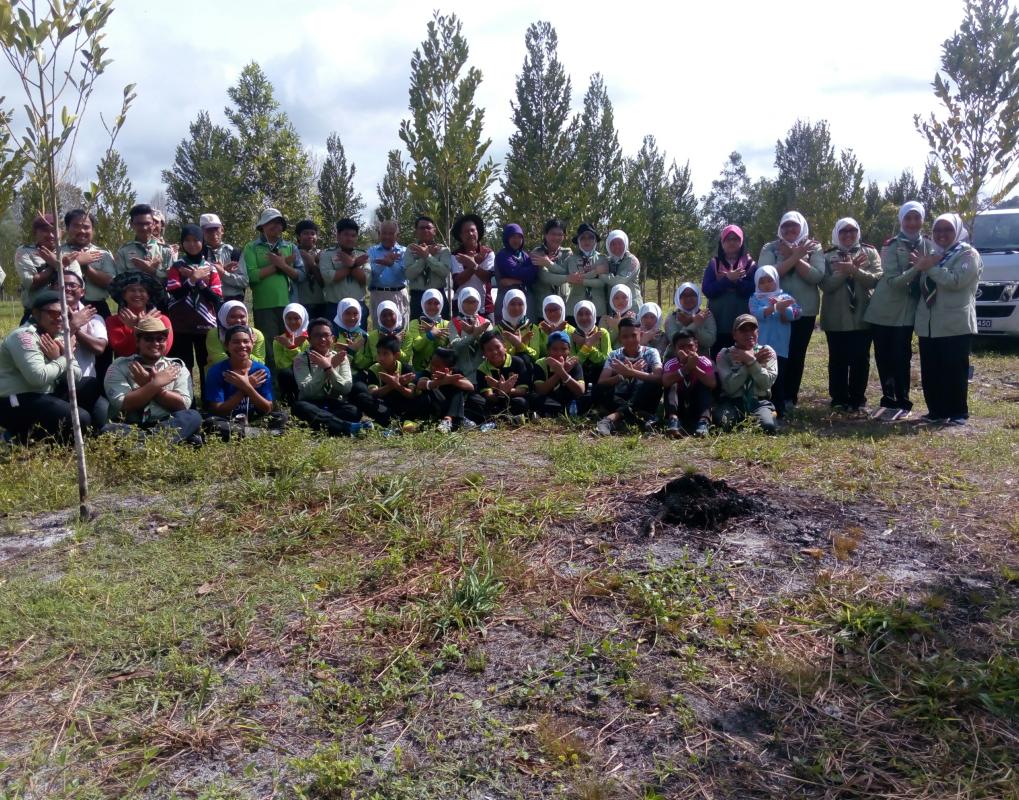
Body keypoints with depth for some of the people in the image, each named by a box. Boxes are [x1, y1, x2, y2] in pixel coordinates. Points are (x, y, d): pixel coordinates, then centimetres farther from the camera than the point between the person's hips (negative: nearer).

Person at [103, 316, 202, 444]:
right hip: (129, 427, -1)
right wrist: (155, 384, -9)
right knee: (109, 430, -32)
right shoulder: (119, 367, 9)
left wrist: (147, 385, -5)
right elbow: (123, 405, -6)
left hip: (167, 425, 1)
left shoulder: (176, 367, 13)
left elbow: (183, 404, -2)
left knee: (193, 416, -28)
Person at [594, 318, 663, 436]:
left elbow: (658, 378, -20)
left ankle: (613, 417, -40)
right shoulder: (614, 355, 4)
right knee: (599, 391, -26)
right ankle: (643, 417, -37)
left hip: (643, 402, -2)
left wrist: (630, 372, -29)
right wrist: (623, 375, -23)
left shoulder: (651, 353, -2)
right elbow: (601, 383, -8)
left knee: (653, 385, -31)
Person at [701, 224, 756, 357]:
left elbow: (754, 291, -6)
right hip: (718, 323, 0)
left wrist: (736, 280, -16)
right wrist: (728, 279, -14)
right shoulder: (714, 264, 9)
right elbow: (707, 290, -4)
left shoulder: (750, 264, 7)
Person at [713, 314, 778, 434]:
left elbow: (766, 383, -7)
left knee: (768, 426, -31)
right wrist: (755, 361, -10)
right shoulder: (724, 355, 3)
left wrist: (751, 361, -17)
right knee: (722, 423, -34)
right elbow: (730, 387, -13)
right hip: (732, 402, -1)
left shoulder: (767, 351, 8)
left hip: (759, 402, 1)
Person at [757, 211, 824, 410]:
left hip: (805, 311, 1)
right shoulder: (770, 249, 3)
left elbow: (817, 276, -11)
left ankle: (790, 398, 15)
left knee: (797, 354, 5)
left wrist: (793, 257, -14)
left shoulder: (813, 248, 5)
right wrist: (795, 256, -17)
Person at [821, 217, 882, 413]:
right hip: (836, 317, 0)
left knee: (860, 359, 3)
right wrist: (847, 270, -17)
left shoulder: (870, 253, 7)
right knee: (838, 360, 5)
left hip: (862, 315, 0)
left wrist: (854, 269, -19)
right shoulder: (828, 256, 5)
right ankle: (839, 399, 15)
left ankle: (857, 400, 12)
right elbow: (826, 285, -7)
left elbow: (876, 279, -7)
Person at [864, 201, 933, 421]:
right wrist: (918, 267, -27)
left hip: (907, 311, 1)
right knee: (883, 357, 4)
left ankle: (903, 404, 4)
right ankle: (888, 400, 17)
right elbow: (893, 281, -15)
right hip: (883, 309, 0)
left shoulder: (928, 245, 5)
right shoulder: (891, 246, -4)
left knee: (901, 357, -5)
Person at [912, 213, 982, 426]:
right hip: (928, 324, 7)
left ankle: (958, 413, 4)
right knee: (930, 372, 6)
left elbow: (956, 281, -18)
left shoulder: (968, 254, -2)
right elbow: (921, 287, 23)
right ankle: (937, 412, 15)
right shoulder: (933, 255, 20)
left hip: (955, 325, -6)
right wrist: (919, 268, 5)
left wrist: (930, 268, -10)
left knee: (954, 371, -4)